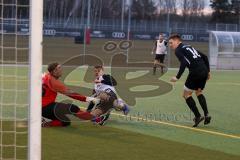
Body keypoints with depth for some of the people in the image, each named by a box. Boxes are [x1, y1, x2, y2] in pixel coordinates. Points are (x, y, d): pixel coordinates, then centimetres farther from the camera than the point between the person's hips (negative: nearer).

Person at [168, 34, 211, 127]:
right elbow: (204, 57, 23)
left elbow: (183, 63, -16)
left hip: (195, 72, -8)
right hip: (204, 71, 8)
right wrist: (208, 71, 25)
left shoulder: (178, 50, 2)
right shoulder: (189, 47, 26)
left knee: (186, 94, 7)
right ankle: (206, 115, 14)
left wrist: (177, 77, -14)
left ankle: (198, 116, 0)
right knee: (199, 92, 27)